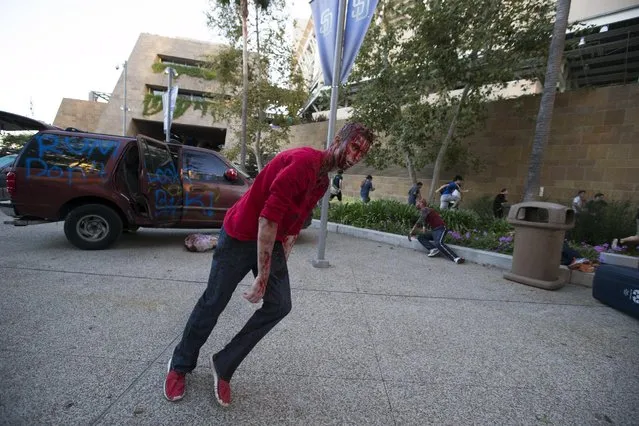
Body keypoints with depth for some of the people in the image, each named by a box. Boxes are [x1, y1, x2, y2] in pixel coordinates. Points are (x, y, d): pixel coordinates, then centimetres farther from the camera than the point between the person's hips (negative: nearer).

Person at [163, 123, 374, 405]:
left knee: (280, 306, 2)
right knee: (213, 304, 7)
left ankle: (223, 366, 19)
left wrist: (280, 263, 12)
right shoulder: (303, 161, -25)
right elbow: (268, 217, -30)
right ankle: (179, 365, 33)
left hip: (272, 241, 8)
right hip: (239, 237, -8)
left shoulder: (323, 182, 6)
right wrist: (262, 276, -27)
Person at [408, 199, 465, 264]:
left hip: (440, 229, -10)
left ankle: (456, 258, -38)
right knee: (420, 237, 1)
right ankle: (433, 249, -19)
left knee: (438, 243, -33)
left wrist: (411, 232, -14)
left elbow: (419, 221, -16)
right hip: (434, 231, 10)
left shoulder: (424, 209, -7)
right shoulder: (425, 210, 22)